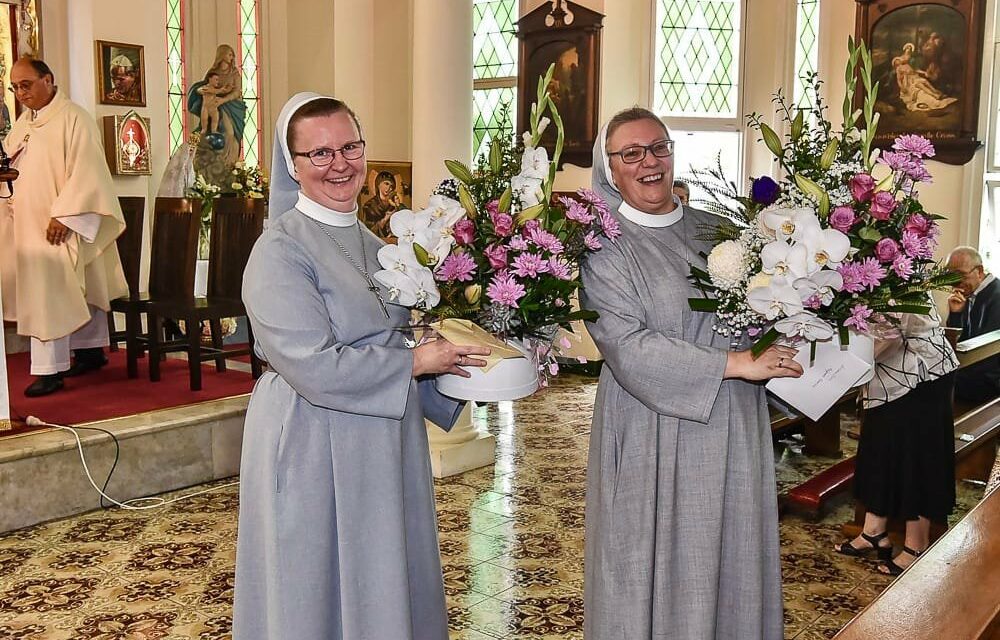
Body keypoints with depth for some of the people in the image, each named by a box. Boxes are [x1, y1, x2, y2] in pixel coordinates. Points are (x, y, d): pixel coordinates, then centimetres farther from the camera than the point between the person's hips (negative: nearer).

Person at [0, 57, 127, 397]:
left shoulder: (73, 118, -10)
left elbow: (85, 172, -16)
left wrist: (63, 215, -20)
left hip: (60, 225, -7)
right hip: (29, 222, 7)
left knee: (49, 293, -12)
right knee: (76, 290, 13)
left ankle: (50, 369, -9)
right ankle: (91, 350, 23)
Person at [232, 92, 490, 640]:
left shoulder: (373, 246, 10)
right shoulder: (279, 252, -15)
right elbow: (314, 367, -24)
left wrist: (456, 366, 0)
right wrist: (414, 362, -16)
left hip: (384, 448, 7)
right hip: (313, 454, -7)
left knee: (385, 592, 18)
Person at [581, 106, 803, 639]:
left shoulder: (715, 229, 10)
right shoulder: (604, 248, -7)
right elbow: (628, 345, -17)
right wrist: (735, 364, -19)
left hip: (731, 428, 5)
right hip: (655, 435, -5)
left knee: (730, 559, 12)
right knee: (660, 567, 5)